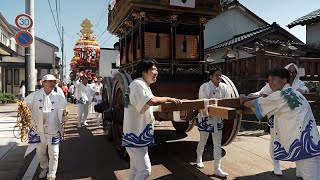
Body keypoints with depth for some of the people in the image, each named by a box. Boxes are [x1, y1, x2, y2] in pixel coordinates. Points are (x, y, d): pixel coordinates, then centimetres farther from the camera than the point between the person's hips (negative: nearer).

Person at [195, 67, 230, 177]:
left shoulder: (224, 87, -2)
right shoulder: (205, 87, -16)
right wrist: (205, 111, -36)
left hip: (218, 118, 4)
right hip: (206, 117, -4)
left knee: (218, 144, 5)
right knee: (203, 141, 14)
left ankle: (217, 168, 14)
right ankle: (199, 159, 42)